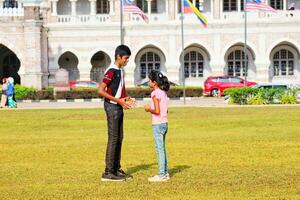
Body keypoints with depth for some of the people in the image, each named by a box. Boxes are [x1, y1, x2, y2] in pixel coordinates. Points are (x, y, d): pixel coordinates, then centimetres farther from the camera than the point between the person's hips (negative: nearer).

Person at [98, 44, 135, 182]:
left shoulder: (121, 71, 14)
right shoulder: (111, 71, -15)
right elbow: (101, 91, -20)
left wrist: (125, 98, 6)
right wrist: (119, 101, -20)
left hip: (119, 107, 9)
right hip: (112, 107, -9)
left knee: (119, 138, 11)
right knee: (113, 138, -9)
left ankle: (116, 169, 18)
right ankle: (108, 173, -6)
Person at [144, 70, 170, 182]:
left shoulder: (155, 93, -14)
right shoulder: (163, 93, 12)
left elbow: (157, 111, -21)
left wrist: (149, 109, -4)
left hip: (158, 124, -9)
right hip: (164, 123, 9)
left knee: (159, 148, -5)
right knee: (162, 148, 15)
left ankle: (161, 175, -4)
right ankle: (165, 173, 18)